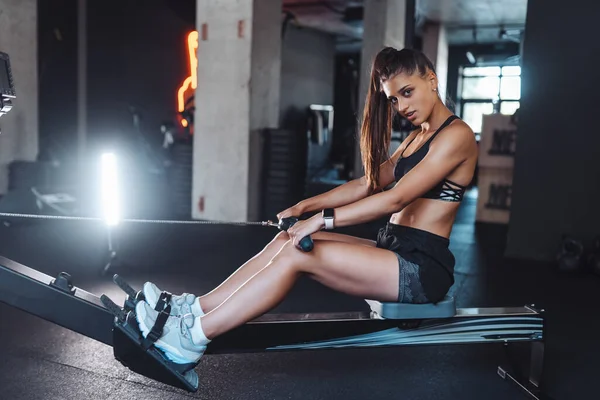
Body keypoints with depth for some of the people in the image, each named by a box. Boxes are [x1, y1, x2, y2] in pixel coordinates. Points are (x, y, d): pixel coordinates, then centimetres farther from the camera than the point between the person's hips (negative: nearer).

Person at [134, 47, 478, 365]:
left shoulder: (456, 134, -9)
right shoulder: (418, 137, 19)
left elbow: (396, 198, -20)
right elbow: (368, 184, 14)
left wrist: (323, 220, -22)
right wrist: (306, 206, 4)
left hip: (421, 268, -8)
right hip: (394, 252, 8)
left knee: (298, 254, -20)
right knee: (287, 241, -6)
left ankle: (193, 337, -16)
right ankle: (193, 309, -5)